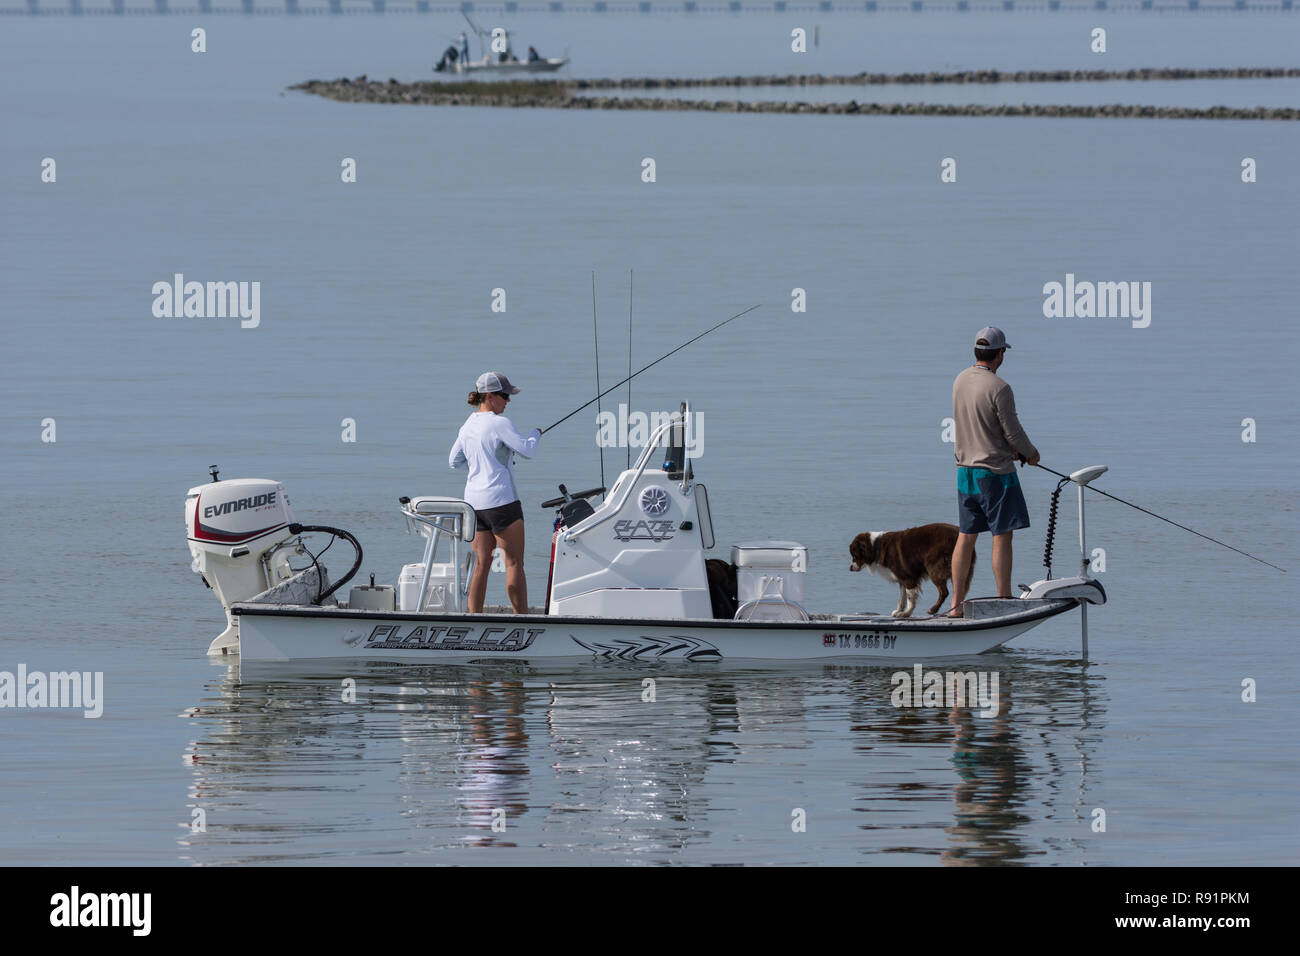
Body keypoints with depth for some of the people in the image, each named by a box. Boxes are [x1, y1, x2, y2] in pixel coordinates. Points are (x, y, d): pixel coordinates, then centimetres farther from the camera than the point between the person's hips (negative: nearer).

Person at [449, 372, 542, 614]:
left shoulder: (468, 426, 12)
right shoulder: (499, 424, -12)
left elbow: (454, 461, 21)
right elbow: (528, 450, -13)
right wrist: (535, 434, 6)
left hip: (474, 500, 8)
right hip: (500, 499, -8)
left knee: (482, 564, 9)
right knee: (514, 563, -3)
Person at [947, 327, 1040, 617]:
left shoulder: (960, 381, 6)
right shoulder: (998, 388, -18)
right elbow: (1013, 432, -13)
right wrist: (1030, 453, 7)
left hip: (965, 470, 7)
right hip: (995, 472, -7)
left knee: (965, 536, 11)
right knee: (1002, 537, -1)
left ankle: (956, 604, 12)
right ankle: (1004, 602, 0)